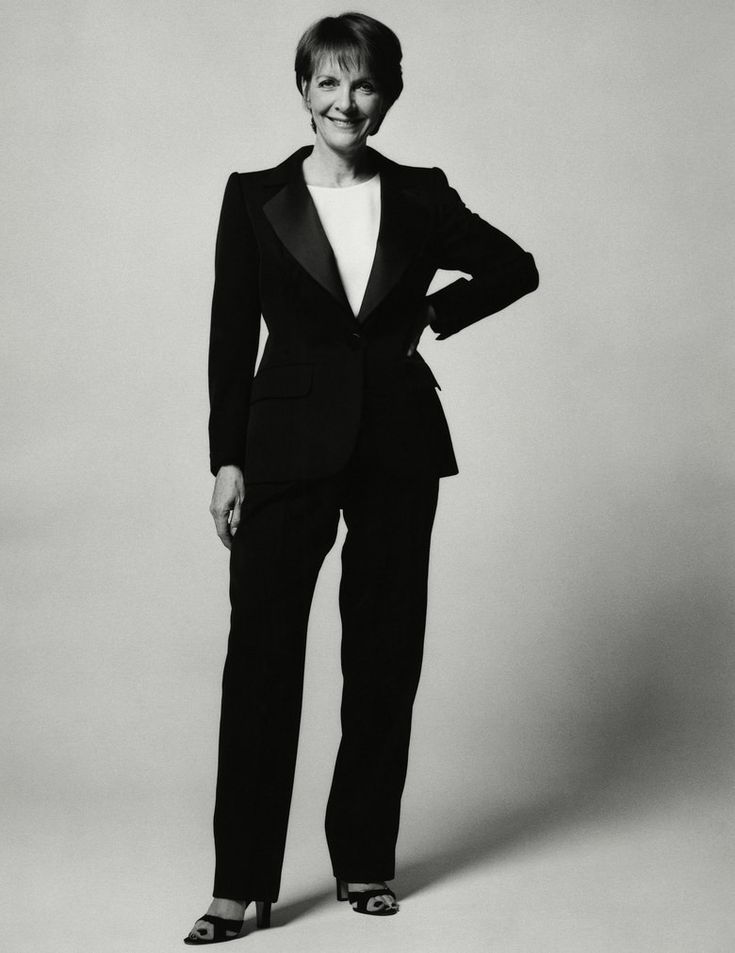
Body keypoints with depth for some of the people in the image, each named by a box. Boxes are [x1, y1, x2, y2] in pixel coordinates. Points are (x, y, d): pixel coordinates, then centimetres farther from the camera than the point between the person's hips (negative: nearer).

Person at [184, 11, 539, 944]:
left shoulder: (419, 196, 4)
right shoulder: (255, 198, 1)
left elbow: (515, 268, 16)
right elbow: (231, 337, 0)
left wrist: (432, 315, 3)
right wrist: (227, 460, -4)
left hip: (399, 447, 2)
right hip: (289, 446, -2)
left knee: (384, 655, 7)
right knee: (260, 655, -5)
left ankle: (365, 860, 21)